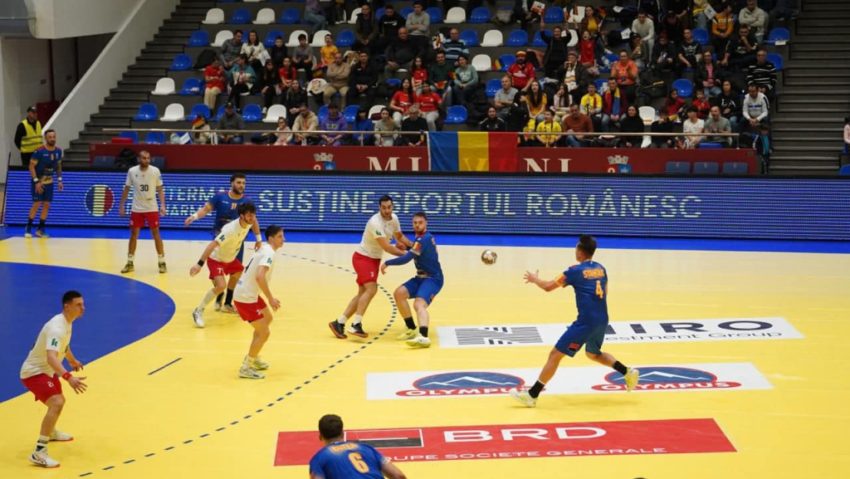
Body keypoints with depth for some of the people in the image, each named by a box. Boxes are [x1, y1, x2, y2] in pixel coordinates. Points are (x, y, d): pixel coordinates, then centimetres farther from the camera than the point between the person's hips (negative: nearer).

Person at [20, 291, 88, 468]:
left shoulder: (67, 323, 3)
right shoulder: (57, 327, -30)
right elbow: (51, 357, -44)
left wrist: (72, 360, 44)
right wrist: (69, 377, -56)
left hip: (47, 370, 11)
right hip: (34, 372, -11)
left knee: (59, 400, 32)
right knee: (57, 403, -29)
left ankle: (51, 432, 61)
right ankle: (39, 453, -31)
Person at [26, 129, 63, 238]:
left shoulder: (58, 151, -2)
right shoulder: (39, 151, -20)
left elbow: (58, 166, 12)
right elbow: (31, 166, -18)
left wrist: (59, 180, 4)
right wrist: (36, 181, -24)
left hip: (49, 181, 5)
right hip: (38, 182, -5)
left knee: (47, 205, 3)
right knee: (36, 204, -9)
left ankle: (40, 229, 12)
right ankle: (28, 229, 1)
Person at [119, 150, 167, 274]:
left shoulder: (155, 171, -8)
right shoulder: (132, 171, -5)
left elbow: (160, 189, -2)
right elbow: (126, 189, 5)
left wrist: (162, 205, -12)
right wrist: (121, 206, 4)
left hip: (152, 208, -1)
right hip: (136, 208, 1)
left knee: (156, 233, 0)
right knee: (133, 234, 5)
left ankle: (162, 262, 5)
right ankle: (130, 263, 13)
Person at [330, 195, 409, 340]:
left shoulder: (394, 218, -1)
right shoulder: (375, 222, -28)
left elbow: (399, 237, 18)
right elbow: (386, 247, -30)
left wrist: (413, 246, 5)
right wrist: (405, 254, -23)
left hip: (374, 259, 9)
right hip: (363, 257, -9)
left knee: (363, 293, 7)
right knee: (371, 289, -23)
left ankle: (339, 323, 12)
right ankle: (356, 325, -25)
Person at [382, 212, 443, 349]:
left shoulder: (423, 239, -19)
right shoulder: (425, 237, 11)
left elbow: (406, 259, -25)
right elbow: (414, 250, 32)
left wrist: (387, 263, -14)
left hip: (433, 278, -10)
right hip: (422, 277, 10)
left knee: (419, 304, -31)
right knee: (399, 293, 0)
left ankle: (424, 337, -53)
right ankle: (412, 329, 7)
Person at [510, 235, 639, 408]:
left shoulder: (575, 270, -7)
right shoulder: (601, 269, 11)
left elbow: (548, 287, -3)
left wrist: (534, 279, 17)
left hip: (586, 322, -7)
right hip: (602, 321, 7)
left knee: (555, 354, -4)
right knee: (593, 353, 33)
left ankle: (532, 395, -6)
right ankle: (628, 372, 22)